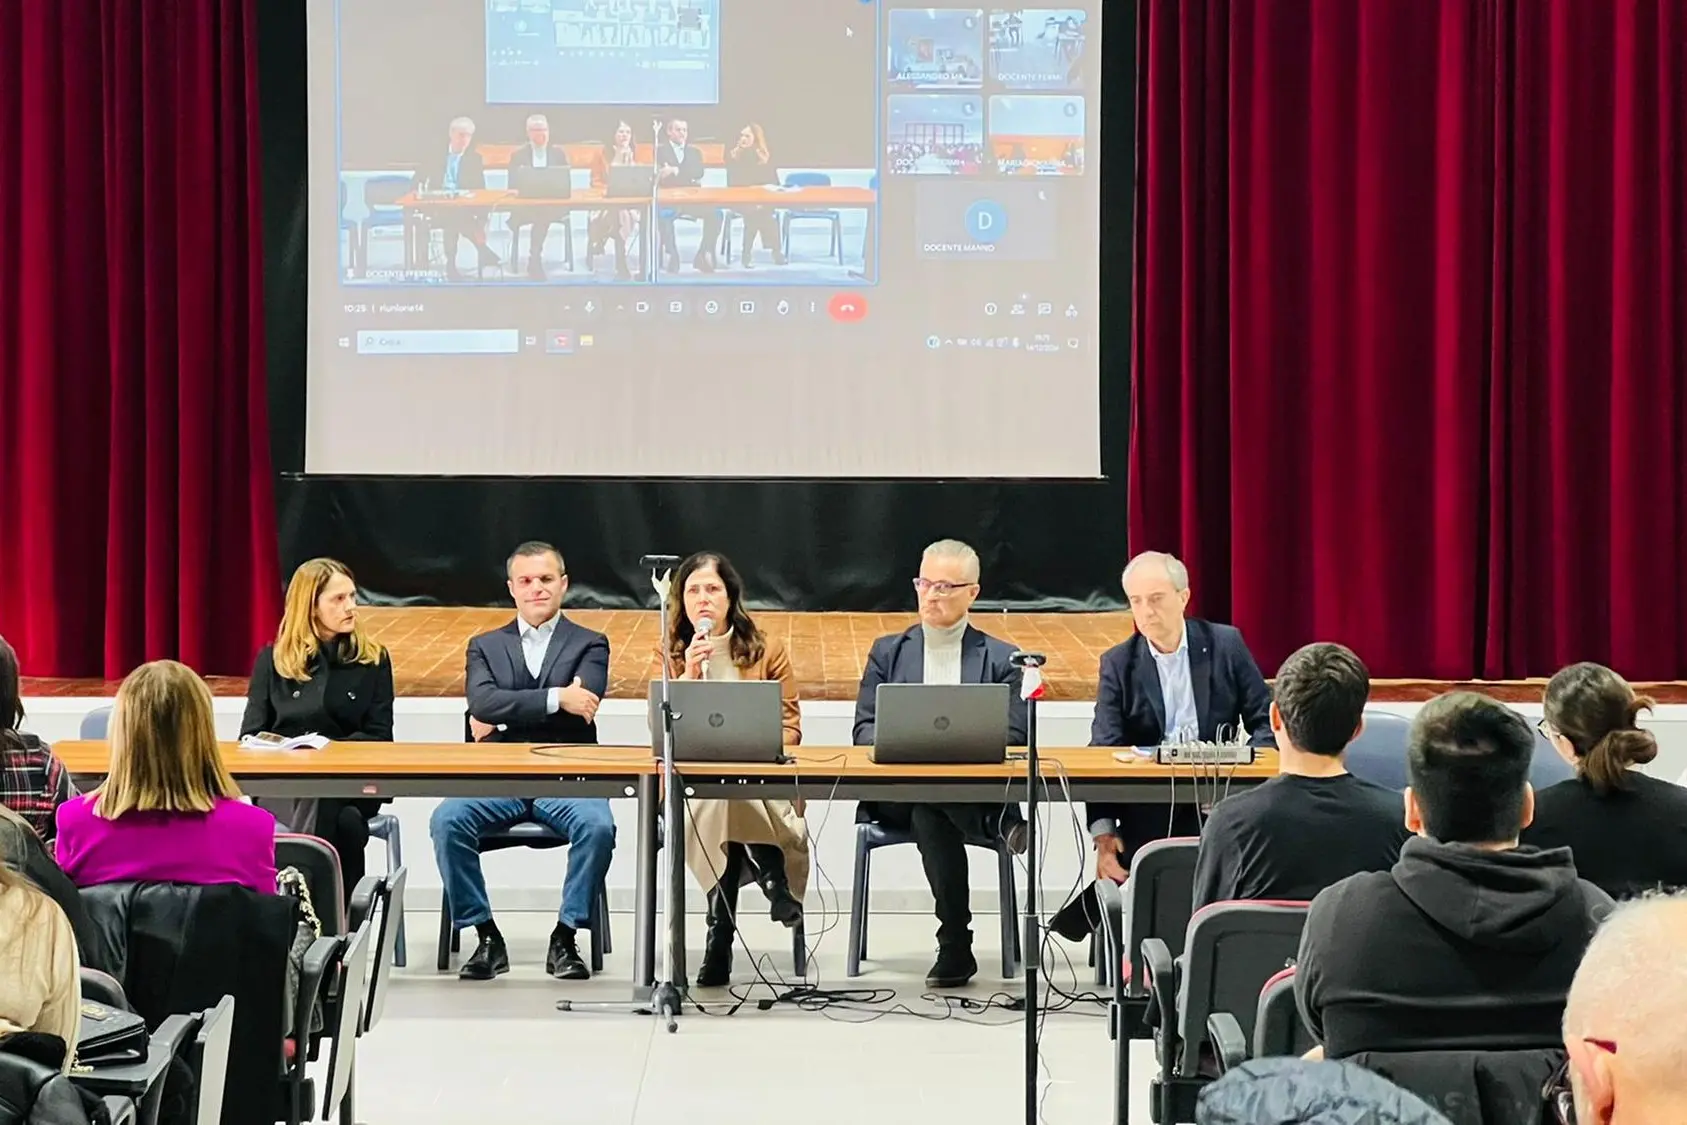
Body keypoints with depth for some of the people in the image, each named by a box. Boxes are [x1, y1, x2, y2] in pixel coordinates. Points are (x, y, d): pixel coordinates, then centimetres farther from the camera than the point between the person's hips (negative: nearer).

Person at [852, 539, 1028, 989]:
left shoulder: (1001, 659, 14)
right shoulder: (888, 651, 20)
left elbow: (1012, 737, 3)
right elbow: (864, 728, 11)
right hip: (896, 793, 1)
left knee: (930, 813, -39)